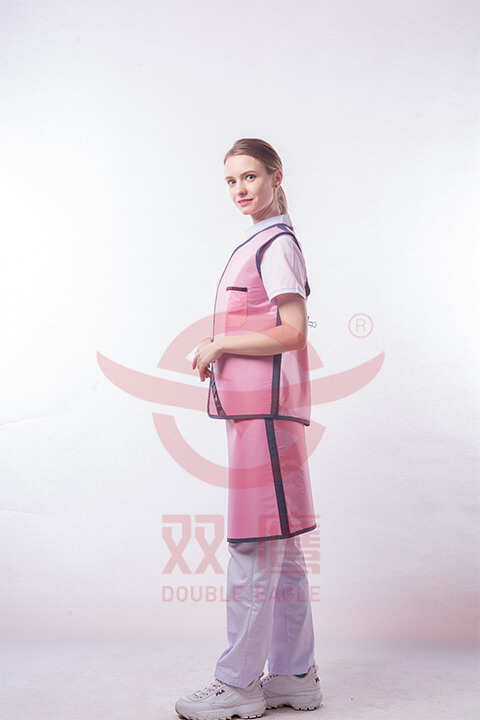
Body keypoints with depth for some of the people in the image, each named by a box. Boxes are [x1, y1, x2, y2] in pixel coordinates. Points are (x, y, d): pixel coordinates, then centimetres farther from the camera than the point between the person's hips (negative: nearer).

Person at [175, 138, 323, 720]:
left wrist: (219, 345, -8)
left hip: (264, 406, -10)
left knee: (253, 544, -5)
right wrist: (217, 350, 14)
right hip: (258, 406, 10)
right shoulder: (262, 244, 23)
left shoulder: (276, 243, -7)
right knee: (278, 546, 12)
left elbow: (292, 331, -15)